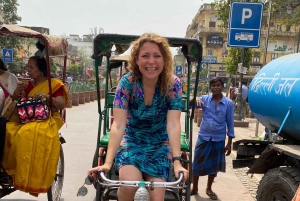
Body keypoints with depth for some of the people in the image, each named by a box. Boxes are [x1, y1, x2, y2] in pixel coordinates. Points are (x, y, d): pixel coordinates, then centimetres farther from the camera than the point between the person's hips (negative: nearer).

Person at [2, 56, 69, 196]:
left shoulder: (54, 84, 1)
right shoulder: (29, 84, 15)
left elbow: (61, 105, -7)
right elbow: (14, 101, 16)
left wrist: (48, 97, -24)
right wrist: (18, 91, -4)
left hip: (46, 120, -5)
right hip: (26, 119, 5)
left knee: (29, 133, -37)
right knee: (7, 130, -25)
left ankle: (31, 179, -29)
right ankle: (9, 169, -14)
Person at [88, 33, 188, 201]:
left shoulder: (173, 84, -15)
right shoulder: (127, 82, -17)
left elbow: (173, 125, -22)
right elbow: (118, 125, -24)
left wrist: (177, 161, -34)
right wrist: (108, 162, -34)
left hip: (159, 145, 1)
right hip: (131, 141, -1)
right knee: (129, 185, -26)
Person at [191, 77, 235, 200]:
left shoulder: (229, 103, -4)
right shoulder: (204, 99, -3)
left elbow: (230, 123, 0)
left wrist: (229, 143, 0)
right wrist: (195, 100, -29)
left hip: (219, 139, 0)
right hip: (203, 137, 0)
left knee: (214, 165, 12)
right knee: (197, 164, 7)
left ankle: (209, 189, 32)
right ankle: (194, 188, 26)